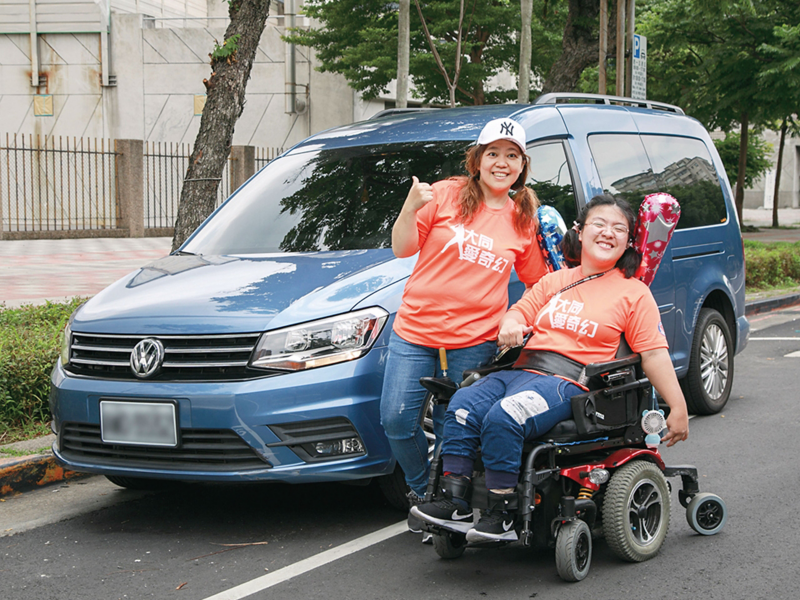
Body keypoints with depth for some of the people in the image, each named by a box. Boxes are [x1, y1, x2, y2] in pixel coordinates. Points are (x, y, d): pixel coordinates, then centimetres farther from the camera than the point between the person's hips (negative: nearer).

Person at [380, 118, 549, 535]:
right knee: (397, 421, -4)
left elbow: (539, 281, 19)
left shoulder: (523, 218, 8)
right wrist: (410, 209, -14)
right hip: (414, 331, 0)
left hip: (475, 341, 0)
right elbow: (403, 248, 1)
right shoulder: (447, 195, 2)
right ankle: (422, 493, 20)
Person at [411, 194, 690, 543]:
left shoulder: (634, 293, 9)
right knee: (462, 404, -21)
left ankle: (502, 516, -26)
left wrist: (678, 408, -2)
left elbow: (654, 355, 5)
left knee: (504, 416, -32)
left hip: (568, 381, -6)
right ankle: (453, 503, -20)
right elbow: (519, 313, 23)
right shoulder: (555, 281, 24)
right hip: (522, 370, 6)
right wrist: (509, 326, -2)